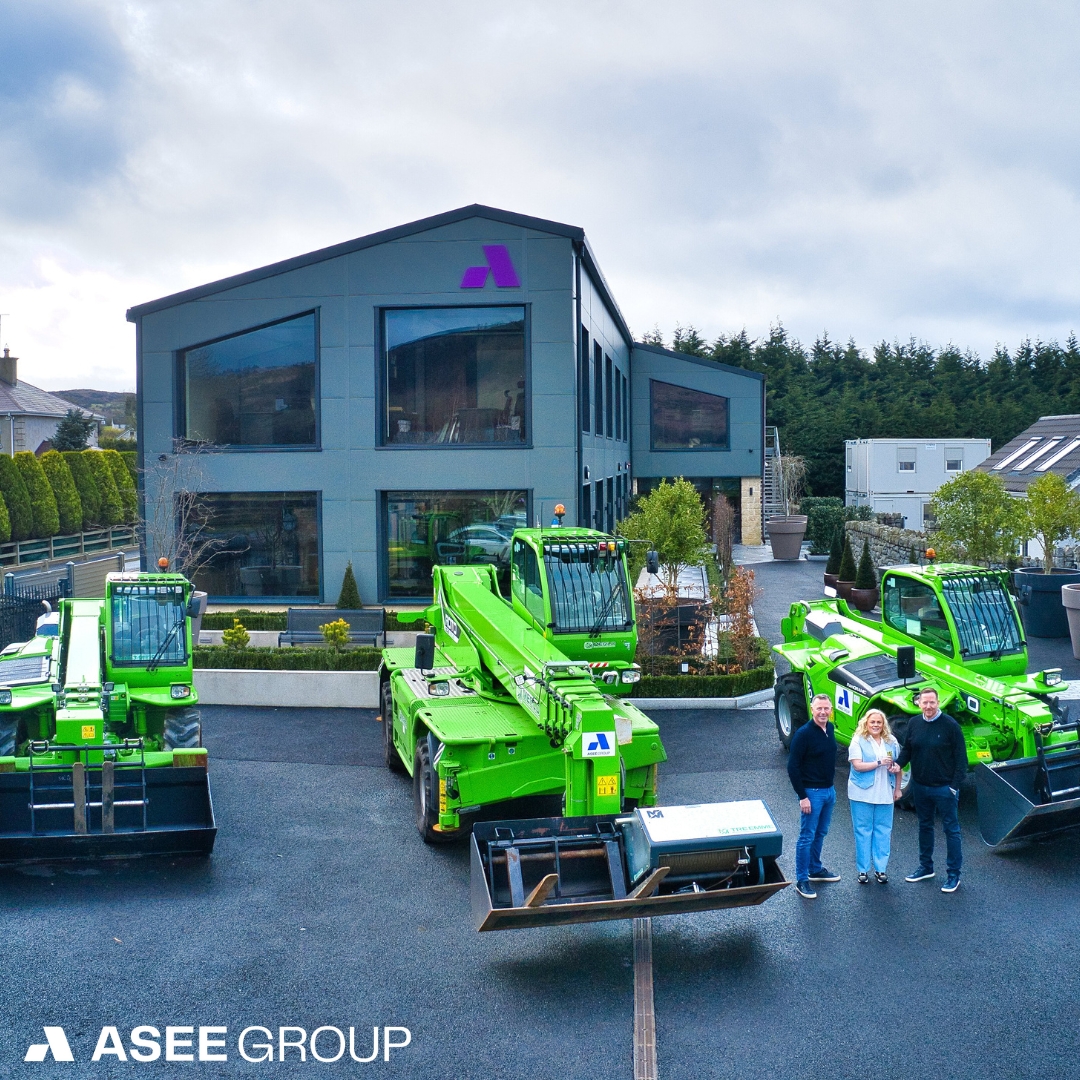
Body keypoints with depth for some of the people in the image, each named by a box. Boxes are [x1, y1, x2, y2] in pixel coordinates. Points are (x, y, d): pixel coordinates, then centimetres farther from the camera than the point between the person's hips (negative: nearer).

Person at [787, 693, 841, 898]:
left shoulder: (830, 729, 4)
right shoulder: (804, 734, -19)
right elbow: (793, 767, -17)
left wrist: (831, 786, 16)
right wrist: (802, 796, -17)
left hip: (829, 790, 7)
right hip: (812, 792, -7)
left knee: (821, 834, 19)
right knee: (807, 837, -1)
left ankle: (815, 870, 35)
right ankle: (801, 881, 6)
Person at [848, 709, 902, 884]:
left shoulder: (891, 742, 7)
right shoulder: (858, 741, -5)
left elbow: (898, 766, 12)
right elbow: (858, 765, -14)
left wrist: (897, 788, 8)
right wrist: (879, 763, -19)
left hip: (885, 795, 3)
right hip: (862, 795, -3)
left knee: (883, 832, 5)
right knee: (863, 831, 3)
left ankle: (881, 868, 13)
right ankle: (863, 869, 11)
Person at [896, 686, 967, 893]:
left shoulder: (950, 725, -13)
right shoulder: (914, 723, 1)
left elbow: (960, 757, -11)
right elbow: (907, 749, 11)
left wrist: (955, 785, -15)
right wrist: (899, 764, -9)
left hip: (944, 788, -5)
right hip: (920, 786, 6)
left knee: (951, 829, 3)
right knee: (924, 826, 18)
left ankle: (954, 874, 10)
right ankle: (926, 867, 32)